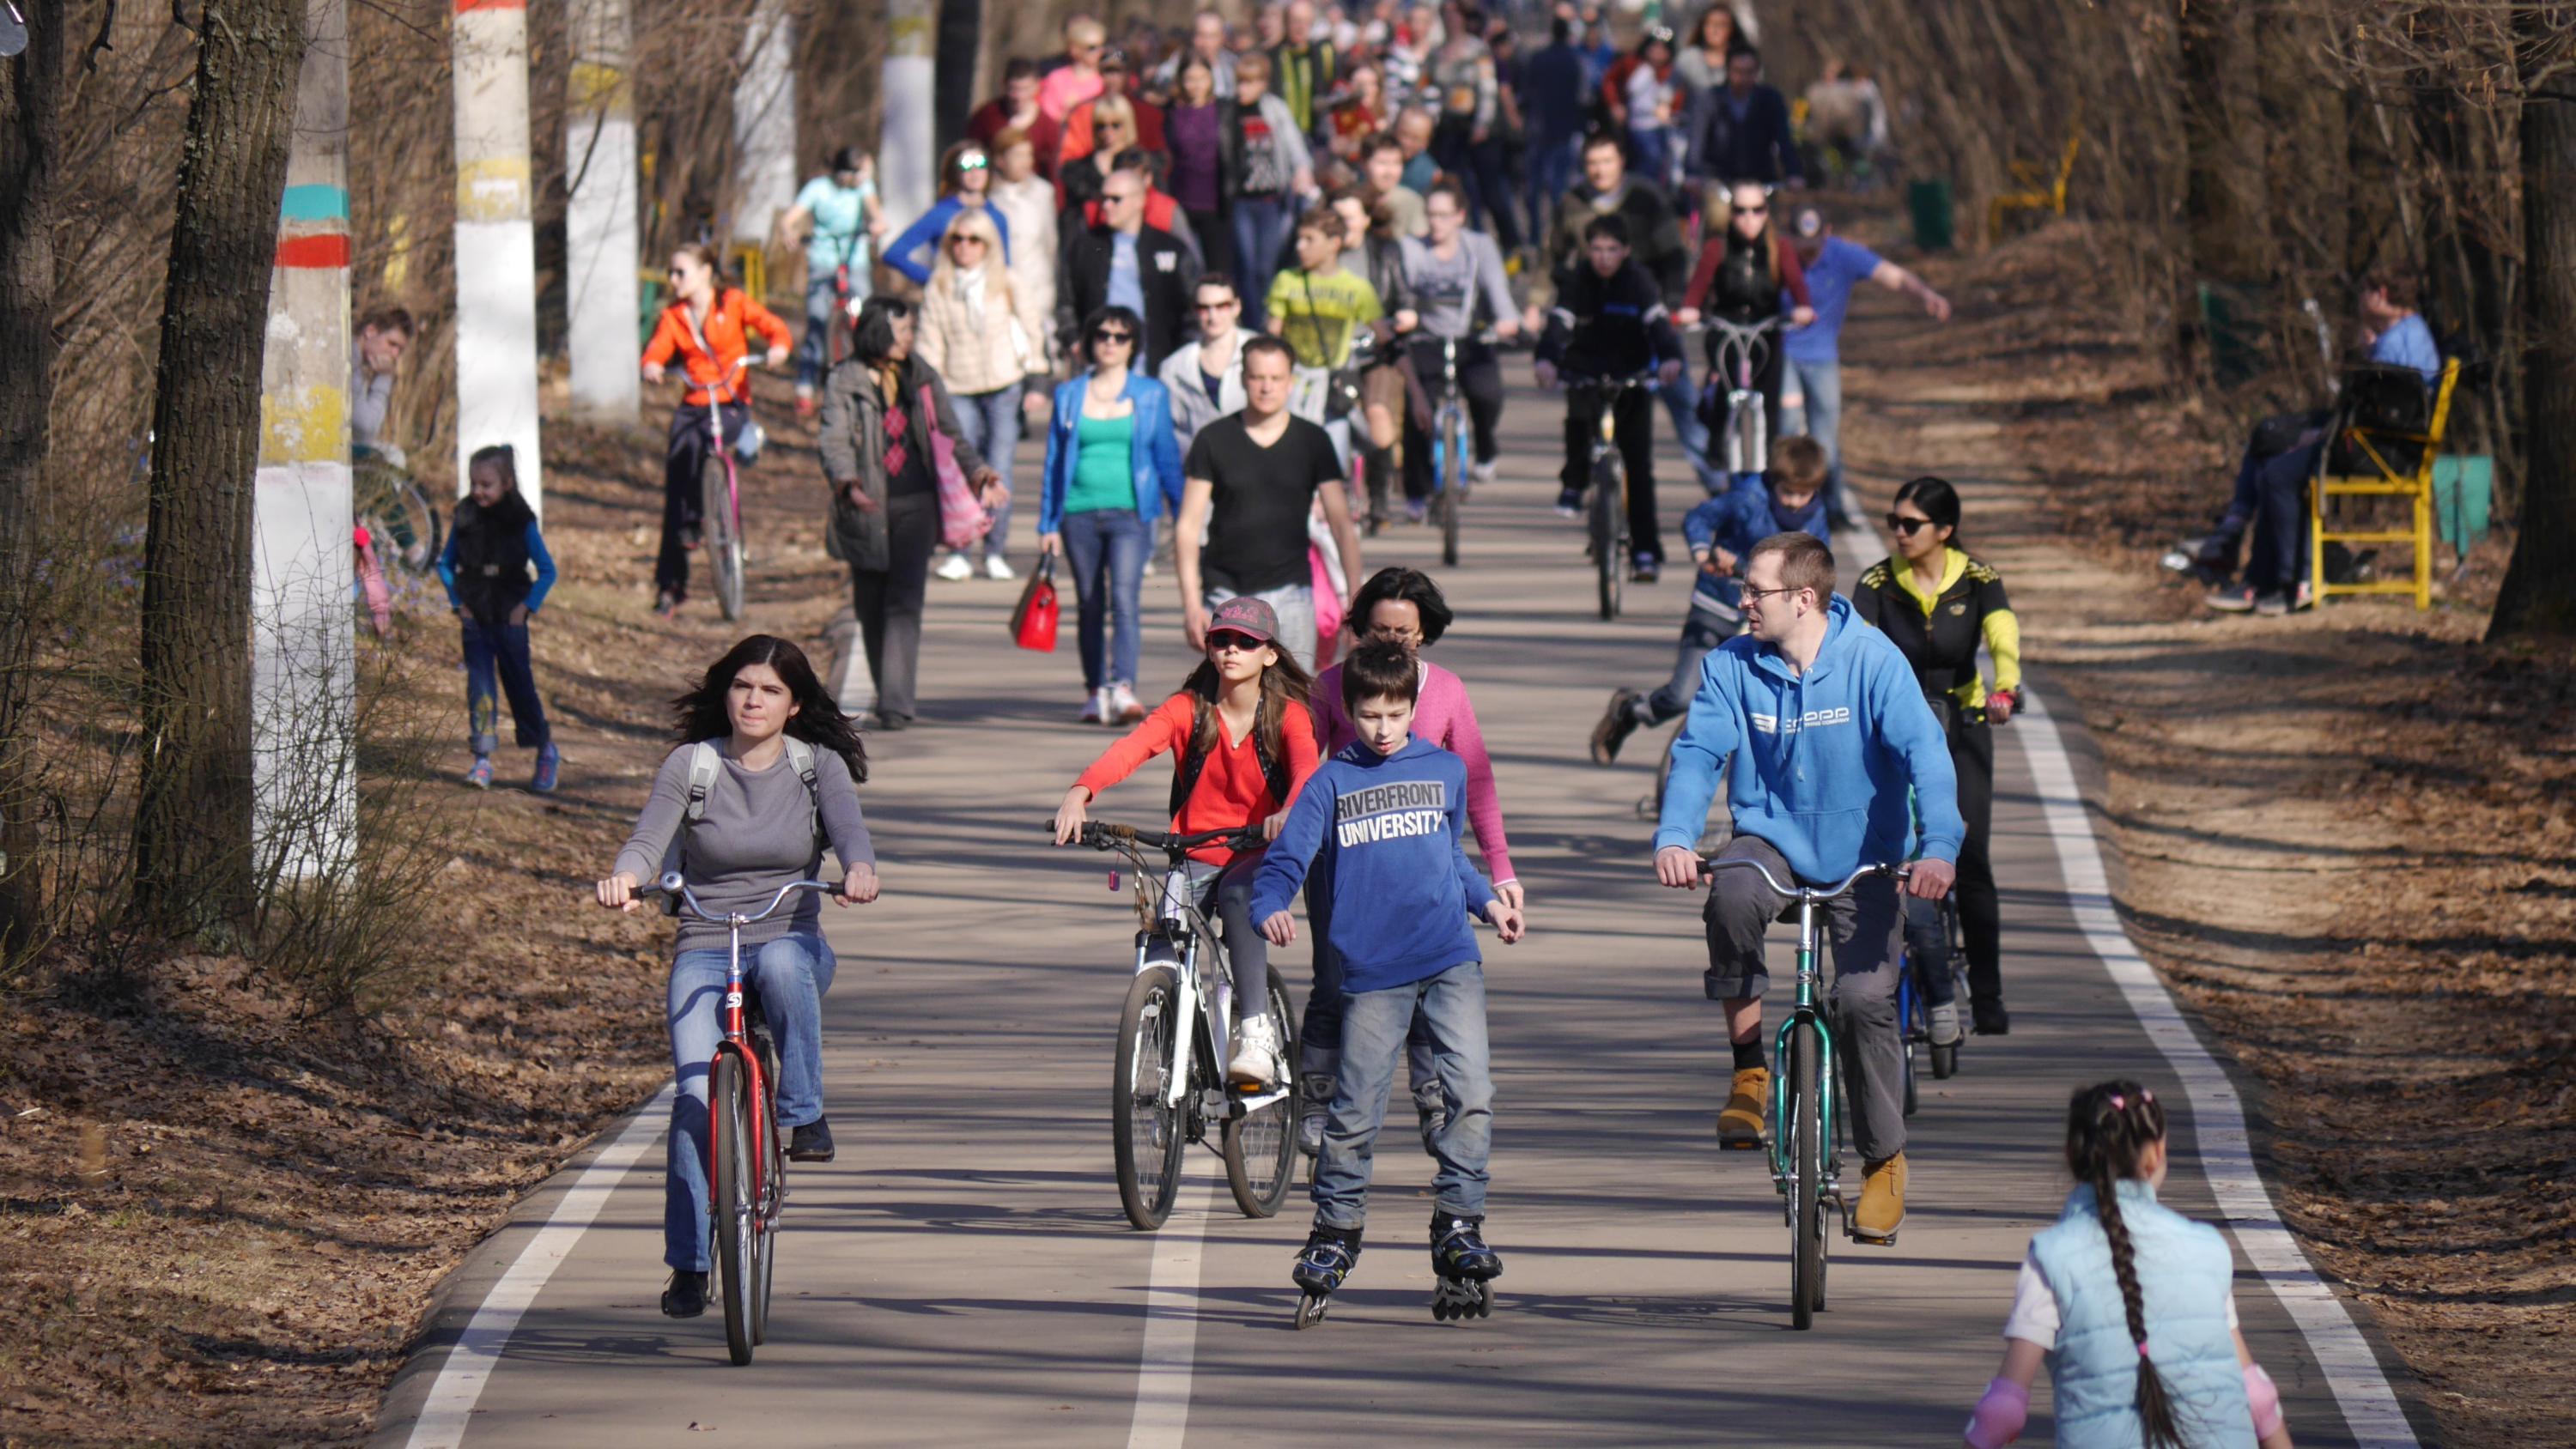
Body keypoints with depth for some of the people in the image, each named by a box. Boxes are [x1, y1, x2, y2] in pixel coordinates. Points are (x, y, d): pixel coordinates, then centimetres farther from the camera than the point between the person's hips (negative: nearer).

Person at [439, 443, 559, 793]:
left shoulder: (521, 522, -7)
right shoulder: (466, 519, 1)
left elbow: (547, 571, -2)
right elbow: (445, 563, 13)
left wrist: (527, 606, -8)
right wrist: (457, 601, 3)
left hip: (509, 619, -2)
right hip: (475, 618, 2)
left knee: (520, 685, 6)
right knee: (479, 686, -5)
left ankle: (547, 752, 25)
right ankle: (482, 760, -5)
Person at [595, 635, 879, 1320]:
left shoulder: (819, 767, 5)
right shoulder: (689, 766, 3)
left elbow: (850, 830, -12)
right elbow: (650, 838, -10)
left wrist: (859, 870, -36)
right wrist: (624, 877, -34)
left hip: (791, 940, 0)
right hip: (703, 949, 0)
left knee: (783, 965, -39)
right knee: (697, 1096, -20)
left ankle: (805, 1115, -21)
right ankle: (688, 1264, -11)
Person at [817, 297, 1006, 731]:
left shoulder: (922, 379, 10)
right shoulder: (843, 382, 0)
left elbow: (951, 435, 13)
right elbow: (835, 440, -11)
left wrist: (978, 473, -4)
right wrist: (847, 482, -30)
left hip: (914, 504, 1)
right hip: (865, 509, -1)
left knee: (905, 601, -11)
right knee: (871, 606, 7)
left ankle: (896, 703, -17)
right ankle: (889, 694, 25)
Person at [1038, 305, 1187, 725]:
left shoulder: (1152, 394, 8)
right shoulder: (1069, 395, 11)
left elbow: (1167, 456, 12)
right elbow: (1054, 461, 13)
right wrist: (1048, 524, 10)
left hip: (1130, 512, -2)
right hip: (1079, 512, 2)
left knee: (1124, 596, -18)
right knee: (1090, 605, 6)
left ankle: (1123, 688, -27)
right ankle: (1095, 691, 16)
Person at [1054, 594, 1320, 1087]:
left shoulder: (1288, 716, -4)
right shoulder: (1187, 709, -1)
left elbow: (1306, 769, -23)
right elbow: (1130, 748, -18)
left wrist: (1289, 812, -47)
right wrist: (1080, 793, -37)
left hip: (1259, 855, -2)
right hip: (1195, 855, 2)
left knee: (1239, 897, -35)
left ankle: (1255, 1034, -34)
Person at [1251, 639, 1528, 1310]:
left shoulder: (1445, 771, 12)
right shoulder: (1332, 782, 4)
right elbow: (1286, 858, -1)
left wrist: (1488, 902, 15)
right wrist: (1271, 908, -19)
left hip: (1450, 959, 2)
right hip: (1372, 972, -2)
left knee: (1471, 1090, -12)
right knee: (1355, 1110, 0)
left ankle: (1458, 1224, -4)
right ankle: (1334, 1234, 14)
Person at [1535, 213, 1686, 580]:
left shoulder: (1637, 281, -13)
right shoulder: (1577, 282, -10)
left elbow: (1658, 322, -26)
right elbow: (1558, 324, -22)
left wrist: (1670, 358, -47)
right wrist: (1547, 360, -43)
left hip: (1633, 379, -1)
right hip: (1586, 375, 1)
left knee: (1639, 465, -5)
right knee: (1579, 415, -31)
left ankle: (1645, 551, -2)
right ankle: (1575, 484, -2)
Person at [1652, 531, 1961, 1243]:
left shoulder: (1871, 661, -14)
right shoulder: (1732, 667, -7)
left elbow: (1923, 752, -23)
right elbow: (1698, 752, -14)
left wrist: (1938, 847, -38)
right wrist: (1675, 837, -33)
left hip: (1859, 855, -1)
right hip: (1771, 839, 1)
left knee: (1866, 997, -15)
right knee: (1732, 899, -34)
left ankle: (1884, 1159, 7)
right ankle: (1750, 1070, -15)